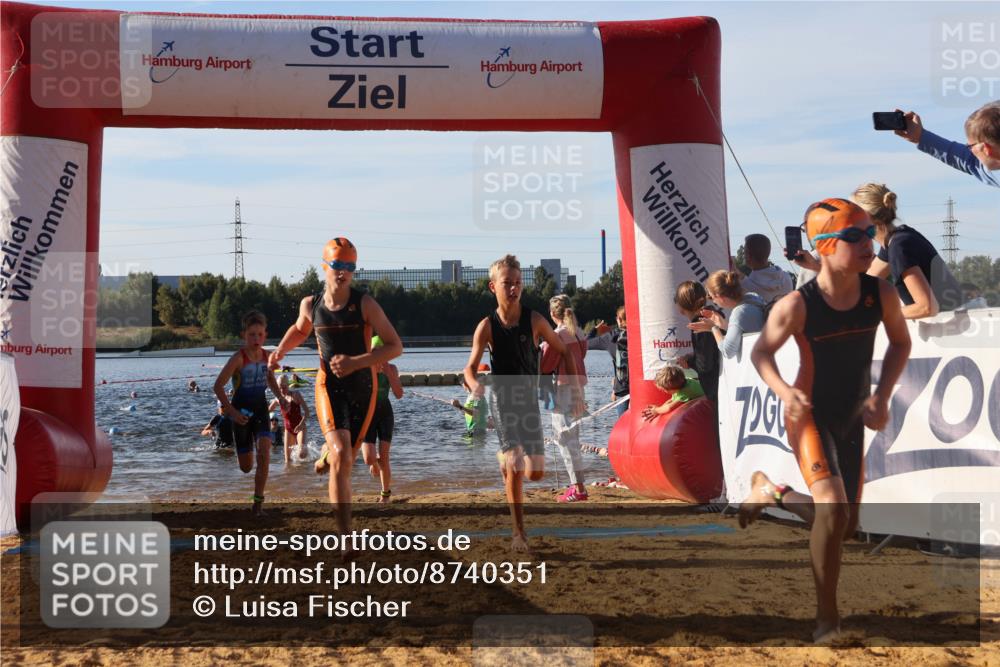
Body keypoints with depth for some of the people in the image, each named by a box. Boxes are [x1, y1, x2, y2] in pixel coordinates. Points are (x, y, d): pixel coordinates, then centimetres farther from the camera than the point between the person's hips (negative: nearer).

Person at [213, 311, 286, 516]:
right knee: (246, 467, 4)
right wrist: (232, 411, -23)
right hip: (242, 412, -3)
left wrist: (280, 397, 7)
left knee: (264, 453, -18)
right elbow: (218, 386, -18)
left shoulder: (267, 356, -1)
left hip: (261, 409, 3)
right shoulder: (239, 358, -17)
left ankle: (258, 502, -10)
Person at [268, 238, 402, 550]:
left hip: (362, 387, 1)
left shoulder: (365, 304, -9)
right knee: (342, 456, -22)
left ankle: (326, 454, 58)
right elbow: (300, 330, 25)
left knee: (345, 458, 16)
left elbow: (395, 347, -11)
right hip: (329, 386, -1)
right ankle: (346, 539, -22)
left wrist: (355, 362, -22)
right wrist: (281, 350, 6)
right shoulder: (310, 304, 0)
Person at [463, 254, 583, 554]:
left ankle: (505, 459, 34)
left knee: (535, 472, -1)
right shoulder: (487, 326, -8)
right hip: (503, 400, -2)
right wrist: (473, 384, -33)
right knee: (515, 469, -14)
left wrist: (576, 391, 1)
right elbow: (471, 367, -9)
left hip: (529, 399, 2)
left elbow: (564, 352, 5)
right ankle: (518, 532, -3)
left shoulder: (534, 320, -6)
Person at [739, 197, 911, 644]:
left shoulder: (881, 294, -13)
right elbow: (761, 352, -8)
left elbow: (900, 343, 6)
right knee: (833, 509, -25)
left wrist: (882, 396, -7)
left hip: (852, 420, 5)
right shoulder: (797, 305, -23)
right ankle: (827, 618, -9)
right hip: (809, 416, -5)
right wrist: (784, 391, -27)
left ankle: (769, 491, 41)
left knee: (845, 526, 13)